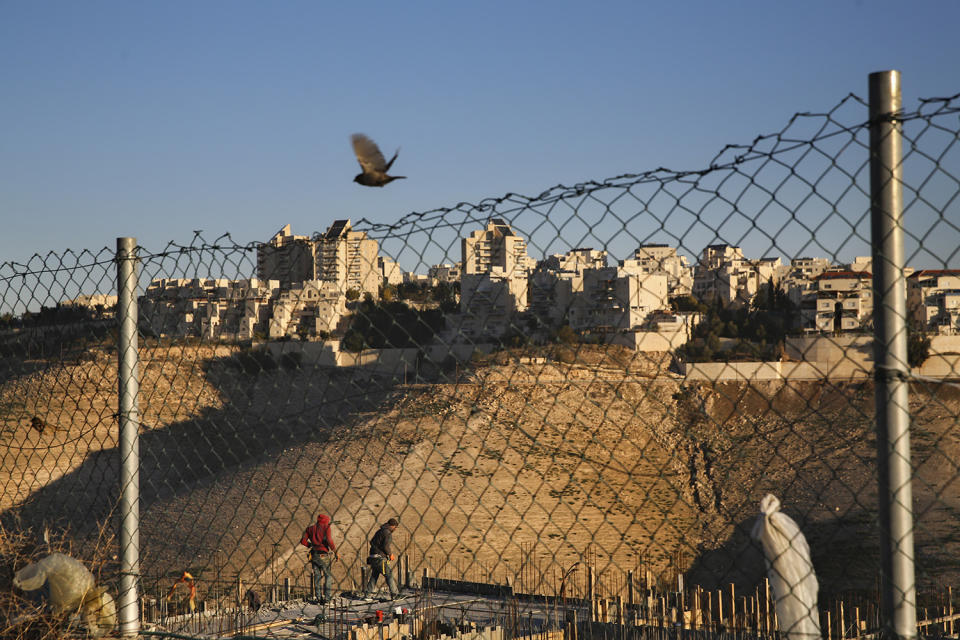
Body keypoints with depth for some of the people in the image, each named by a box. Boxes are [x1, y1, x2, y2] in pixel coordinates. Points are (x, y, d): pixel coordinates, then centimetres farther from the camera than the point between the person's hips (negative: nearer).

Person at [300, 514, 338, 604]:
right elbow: (329, 540, -18)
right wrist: (335, 552, -11)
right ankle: (326, 597, -2)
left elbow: (303, 541, 3)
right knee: (327, 576, 7)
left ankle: (317, 597, 5)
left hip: (314, 555, 4)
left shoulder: (310, 528, 12)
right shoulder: (327, 527, -2)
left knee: (317, 576, 11)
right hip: (324, 555, -4)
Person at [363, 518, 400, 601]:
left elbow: (371, 542, 22)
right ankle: (394, 594, -3)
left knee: (374, 576, 16)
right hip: (381, 558, -8)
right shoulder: (388, 533, -12)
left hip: (373, 558, 8)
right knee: (389, 576, -3)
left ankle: (367, 593, 14)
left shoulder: (379, 531, 17)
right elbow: (386, 546, -21)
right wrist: (391, 554, -6)